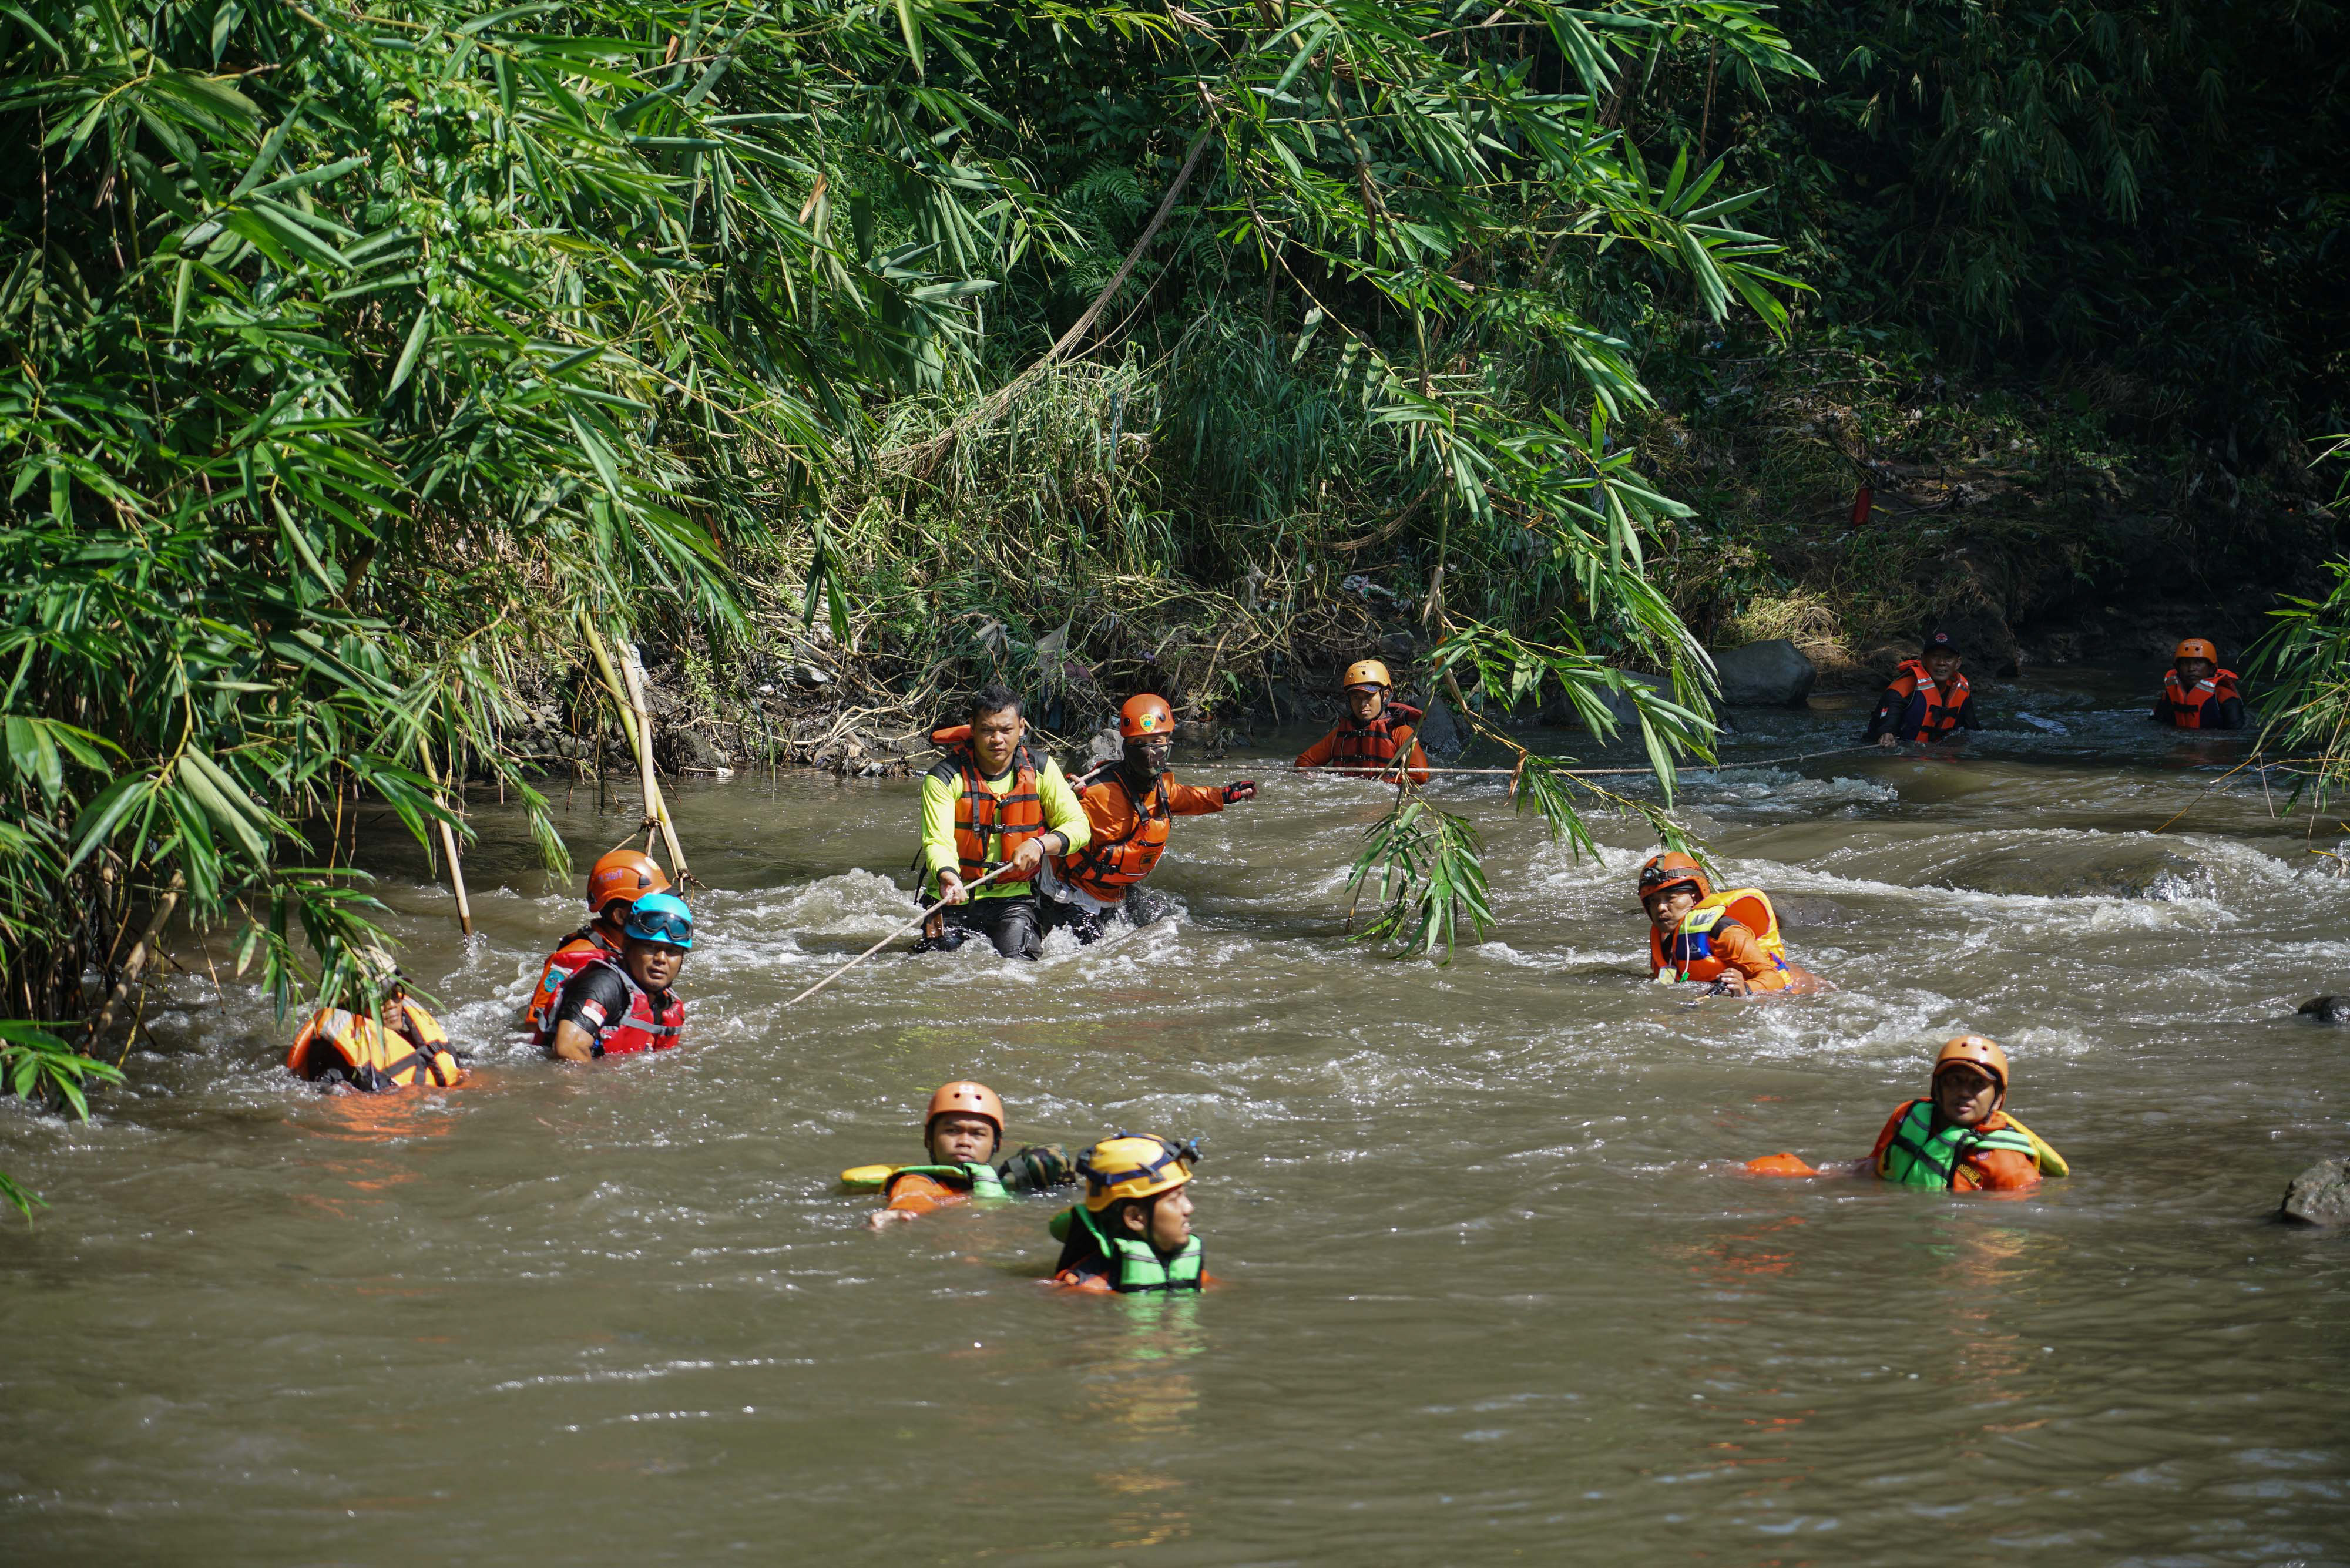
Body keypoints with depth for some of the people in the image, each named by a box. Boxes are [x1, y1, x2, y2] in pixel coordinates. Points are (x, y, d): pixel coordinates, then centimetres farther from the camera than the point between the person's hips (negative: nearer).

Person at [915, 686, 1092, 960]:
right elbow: (938, 841, -20)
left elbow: (1078, 827, -2)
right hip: (955, 896, -1)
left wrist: (1039, 844, -22)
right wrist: (948, 878, -43)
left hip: (1013, 898, 1)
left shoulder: (1041, 769, -3)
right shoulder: (946, 777, -12)